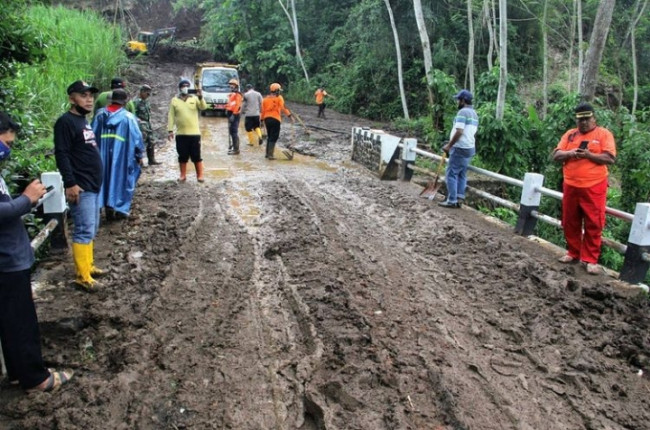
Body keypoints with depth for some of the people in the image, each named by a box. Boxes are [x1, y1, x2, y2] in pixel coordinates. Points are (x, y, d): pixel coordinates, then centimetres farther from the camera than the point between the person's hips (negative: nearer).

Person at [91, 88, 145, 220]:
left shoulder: (100, 114, 4)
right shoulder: (128, 117, -8)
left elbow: (93, 135, 9)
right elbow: (136, 137, -7)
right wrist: (139, 155, 2)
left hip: (103, 154, 4)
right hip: (122, 154, -3)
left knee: (105, 178, 13)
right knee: (122, 178, 7)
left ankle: (108, 208, 14)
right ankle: (121, 208, 8)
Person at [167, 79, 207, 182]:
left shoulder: (195, 98, 4)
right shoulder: (174, 100, 5)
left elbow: (203, 107, -12)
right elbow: (171, 116, 5)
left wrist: (200, 97, -29)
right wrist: (170, 130, -1)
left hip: (194, 133, -1)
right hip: (180, 134, 1)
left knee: (196, 156, 3)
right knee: (182, 156, 7)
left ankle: (200, 175, 10)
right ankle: (183, 175, 19)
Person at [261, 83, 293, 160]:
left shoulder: (265, 99, 12)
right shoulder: (279, 98, -2)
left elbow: (263, 110, 12)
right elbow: (283, 108, -13)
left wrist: (262, 120, 17)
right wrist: (290, 116, -12)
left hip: (267, 119, 6)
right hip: (275, 119, -6)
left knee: (269, 136, 19)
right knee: (273, 138, -3)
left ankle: (267, 153, 22)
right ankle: (270, 155, -6)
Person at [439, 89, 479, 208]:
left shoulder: (462, 112, -14)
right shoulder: (474, 113, 16)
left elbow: (459, 132, -23)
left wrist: (449, 145, -15)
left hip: (460, 148, -9)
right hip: (469, 148, 9)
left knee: (451, 174, -5)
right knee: (462, 175, 11)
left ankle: (452, 201, -5)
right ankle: (459, 199, 11)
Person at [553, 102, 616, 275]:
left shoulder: (604, 134, 0)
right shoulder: (570, 134, 11)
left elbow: (610, 158, -8)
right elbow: (556, 155, 5)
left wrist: (589, 155, -20)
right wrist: (570, 153, -14)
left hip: (594, 187, -4)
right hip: (571, 186, 4)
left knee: (593, 225, -2)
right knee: (570, 223, 10)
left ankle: (591, 260, 4)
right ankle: (573, 253, 24)